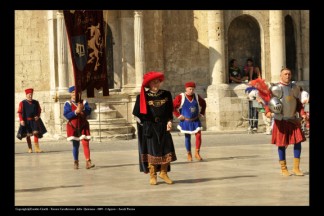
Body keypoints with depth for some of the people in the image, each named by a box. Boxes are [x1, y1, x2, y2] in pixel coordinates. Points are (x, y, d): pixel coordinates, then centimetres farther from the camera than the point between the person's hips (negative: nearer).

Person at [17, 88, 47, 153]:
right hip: (26, 121, -1)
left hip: (34, 120, 1)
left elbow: (39, 110, 14)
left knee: (36, 133, -9)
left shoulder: (36, 102, 5)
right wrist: (21, 120, -14)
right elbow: (20, 112, -3)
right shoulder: (22, 103, -2)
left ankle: (37, 148, -6)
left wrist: (38, 116, -4)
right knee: (28, 135, 5)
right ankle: (30, 149, 16)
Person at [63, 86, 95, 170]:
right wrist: (76, 112, -23)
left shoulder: (84, 102, 7)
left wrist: (83, 109, -26)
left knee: (85, 143, -8)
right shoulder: (68, 104, 0)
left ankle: (88, 162, -13)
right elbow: (66, 115, -12)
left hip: (83, 126, 1)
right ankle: (76, 163, 16)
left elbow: (89, 111, -7)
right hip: (73, 127, -1)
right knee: (75, 145, 6)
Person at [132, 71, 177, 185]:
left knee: (166, 150, -1)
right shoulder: (143, 97, -3)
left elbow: (170, 111, 13)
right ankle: (152, 176, 10)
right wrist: (144, 123, -5)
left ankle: (163, 173, 14)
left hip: (163, 127, 3)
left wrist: (169, 121, 0)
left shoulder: (166, 94, 6)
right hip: (149, 128, -3)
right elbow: (136, 114, 1)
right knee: (152, 150, 0)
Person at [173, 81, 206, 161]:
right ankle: (189, 154, 20)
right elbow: (173, 107, -10)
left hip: (196, 121, 3)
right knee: (187, 138, 7)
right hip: (186, 121, -2)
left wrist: (201, 113, 11)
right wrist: (178, 116, -12)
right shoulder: (180, 97, -11)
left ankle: (197, 153, 1)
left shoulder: (196, 96, 1)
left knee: (198, 136, -9)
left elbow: (203, 103, 18)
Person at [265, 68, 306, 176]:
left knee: (298, 142, 0)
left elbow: (298, 103, 13)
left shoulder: (294, 88, 6)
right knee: (282, 144, 3)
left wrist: (302, 114, 0)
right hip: (281, 120, -4)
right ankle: (283, 168, 15)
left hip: (293, 119, 4)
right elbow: (268, 101, -8)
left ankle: (296, 168, 9)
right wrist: (268, 112, -26)